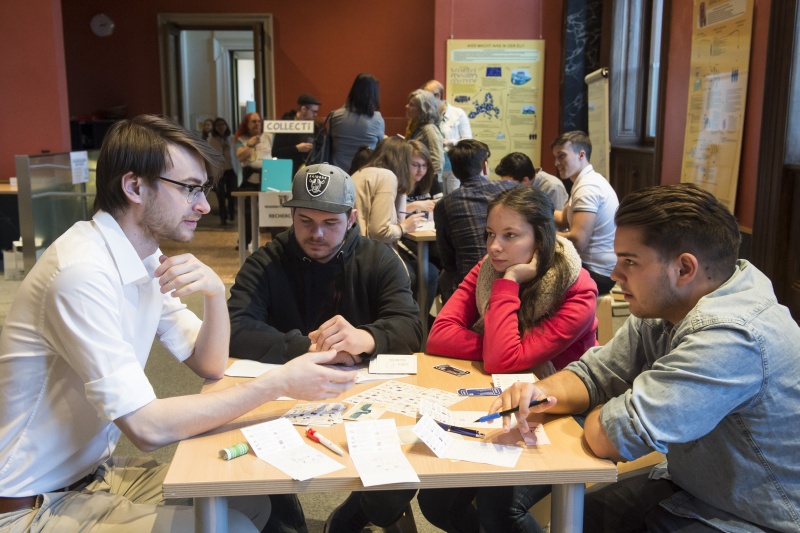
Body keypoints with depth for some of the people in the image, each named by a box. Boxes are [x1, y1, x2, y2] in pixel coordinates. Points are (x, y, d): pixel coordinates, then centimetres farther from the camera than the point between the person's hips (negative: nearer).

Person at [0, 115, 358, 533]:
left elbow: (210, 366, 5)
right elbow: (147, 426, -29)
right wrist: (280, 382, -26)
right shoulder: (82, 272, -26)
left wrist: (214, 291, -13)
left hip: (95, 470, 8)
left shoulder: (147, 262, 1)